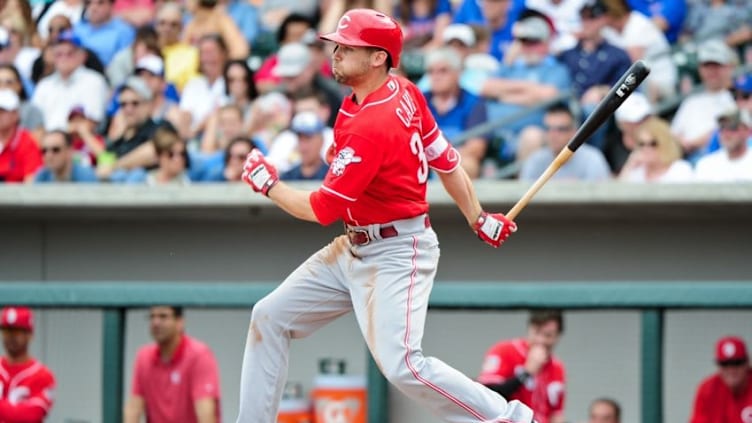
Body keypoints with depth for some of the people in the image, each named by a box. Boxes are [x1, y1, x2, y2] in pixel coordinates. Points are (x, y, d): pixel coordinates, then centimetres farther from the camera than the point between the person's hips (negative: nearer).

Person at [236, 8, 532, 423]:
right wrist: (478, 219, 14)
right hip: (352, 246, 11)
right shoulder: (403, 92, 0)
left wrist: (267, 184, -6)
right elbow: (445, 159, 8)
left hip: (395, 255, -11)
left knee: (401, 365, -20)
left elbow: (321, 210, -20)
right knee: (270, 316, 9)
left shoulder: (370, 128, -26)